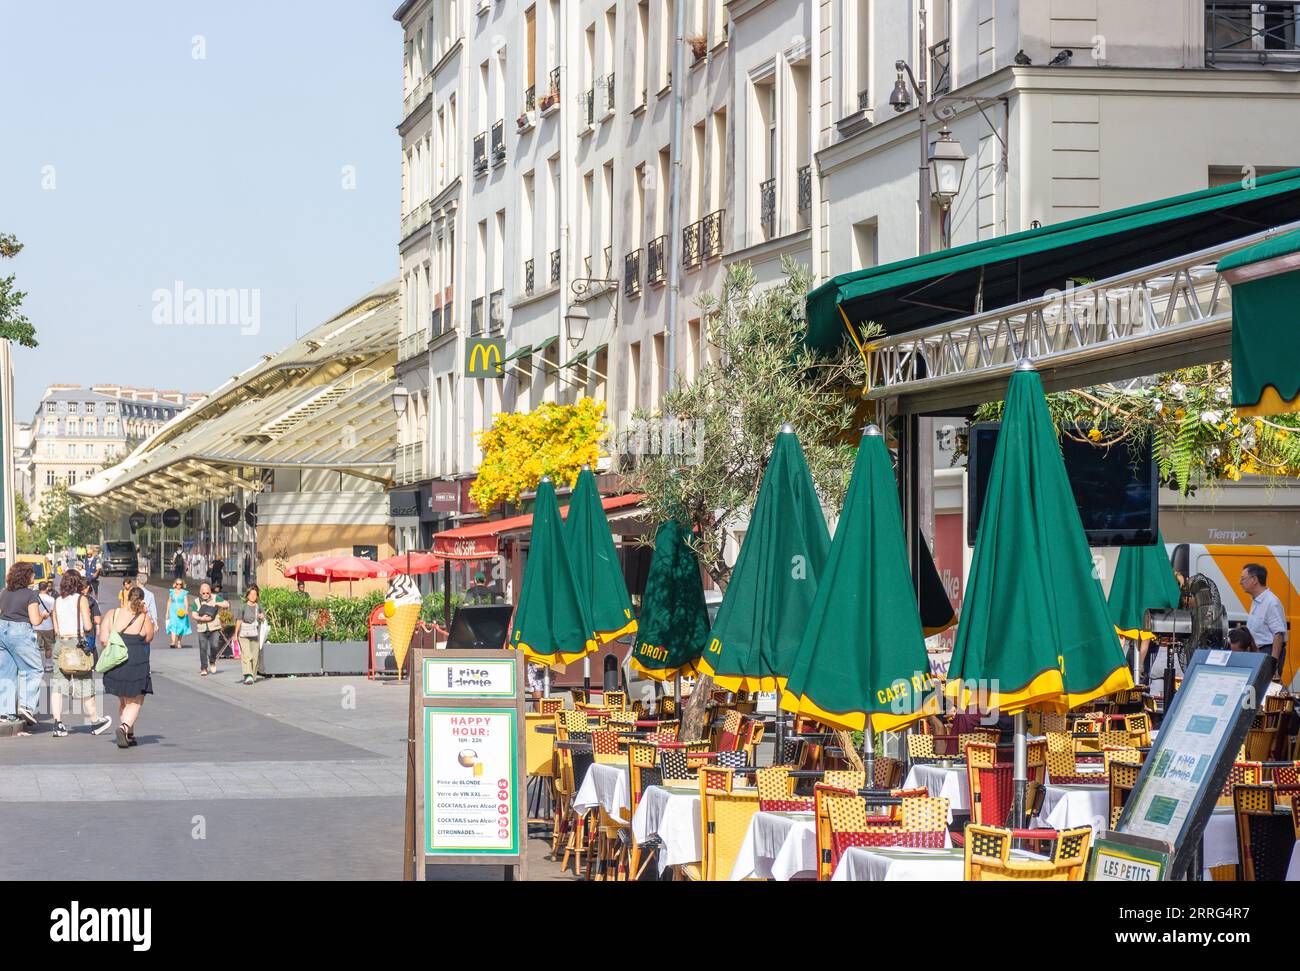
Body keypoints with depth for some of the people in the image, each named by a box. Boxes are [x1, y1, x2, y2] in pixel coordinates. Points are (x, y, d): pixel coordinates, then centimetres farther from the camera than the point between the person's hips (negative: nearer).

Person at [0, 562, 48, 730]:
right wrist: (43, 615, 8)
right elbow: (35, 620, -12)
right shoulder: (30, 594, -7)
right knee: (33, 669, 8)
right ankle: (27, 705, -3)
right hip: (20, 634, -6)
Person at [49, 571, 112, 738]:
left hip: (60, 643, 4)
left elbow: (56, 629, 10)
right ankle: (94, 722, 16)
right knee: (85, 683, 6)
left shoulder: (58, 601, 8)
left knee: (57, 683, 4)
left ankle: (58, 724, -4)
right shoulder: (81, 599, -5)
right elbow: (88, 626, -8)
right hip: (78, 643, -4)